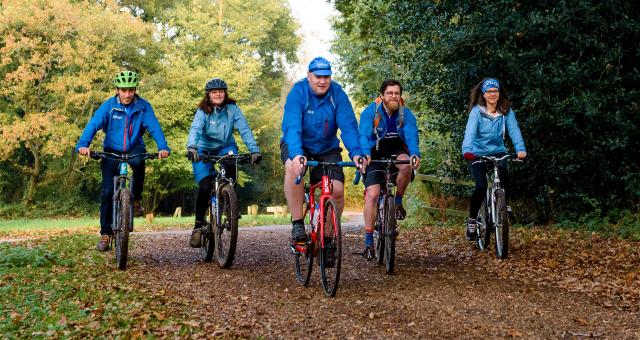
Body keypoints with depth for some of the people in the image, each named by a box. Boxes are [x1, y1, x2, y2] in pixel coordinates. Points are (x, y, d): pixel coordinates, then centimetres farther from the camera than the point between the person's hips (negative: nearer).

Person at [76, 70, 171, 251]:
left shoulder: (143, 106, -10)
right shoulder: (109, 105, -13)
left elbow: (154, 126, -20)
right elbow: (93, 124, -22)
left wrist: (163, 147, -37)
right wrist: (83, 144, -40)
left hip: (134, 148, 0)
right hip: (112, 151, 0)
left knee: (138, 162, -36)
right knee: (107, 192, -8)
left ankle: (136, 200, -13)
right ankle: (105, 234, 3)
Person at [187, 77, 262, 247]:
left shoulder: (232, 109, -13)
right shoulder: (202, 111, -16)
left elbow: (244, 130, -22)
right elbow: (195, 129, -32)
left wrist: (254, 150, -36)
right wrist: (191, 147, -52)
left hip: (225, 147, 1)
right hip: (204, 150, -1)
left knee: (231, 165, -34)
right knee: (204, 187, -16)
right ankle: (198, 225, 1)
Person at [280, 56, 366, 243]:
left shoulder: (337, 93, -13)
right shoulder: (298, 92, -20)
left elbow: (348, 125, -21)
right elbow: (292, 126, -32)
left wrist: (355, 152, -38)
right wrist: (296, 154, -50)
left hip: (327, 149, 2)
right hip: (298, 146, -2)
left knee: (337, 190, -17)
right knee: (293, 167, -35)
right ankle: (297, 224, -26)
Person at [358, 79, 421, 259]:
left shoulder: (406, 114, -9)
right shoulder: (370, 112, -13)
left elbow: (411, 136, -23)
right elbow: (364, 135, -26)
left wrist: (415, 154, -45)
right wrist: (365, 154, -46)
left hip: (396, 153, 1)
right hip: (375, 156, -1)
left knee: (406, 164, -34)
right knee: (372, 194, -18)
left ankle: (398, 202, -8)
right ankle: (368, 241, -12)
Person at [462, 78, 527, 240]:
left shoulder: (506, 111, -1)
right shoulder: (477, 111, -9)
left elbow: (514, 130, -13)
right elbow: (470, 131, -22)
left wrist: (520, 149, -31)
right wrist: (467, 150, -41)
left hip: (498, 152, 2)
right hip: (478, 154, -2)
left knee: (505, 182, -22)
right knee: (481, 187, -19)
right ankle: (472, 221, 1)